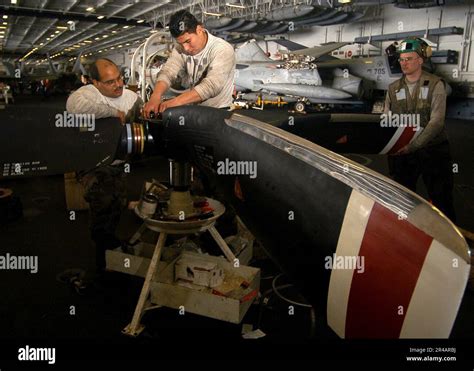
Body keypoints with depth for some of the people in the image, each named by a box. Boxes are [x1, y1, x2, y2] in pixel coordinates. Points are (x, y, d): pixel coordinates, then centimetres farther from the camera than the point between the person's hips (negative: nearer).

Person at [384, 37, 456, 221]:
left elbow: (436, 121, -14)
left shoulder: (435, 85, -4)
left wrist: (412, 145, -24)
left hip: (432, 150, -3)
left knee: (441, 200, 3)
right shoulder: (393, 89, 8)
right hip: (402, 152, 3)